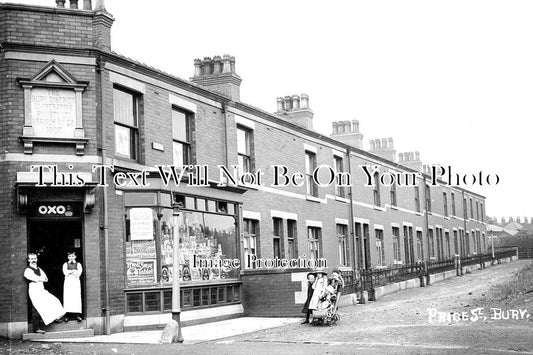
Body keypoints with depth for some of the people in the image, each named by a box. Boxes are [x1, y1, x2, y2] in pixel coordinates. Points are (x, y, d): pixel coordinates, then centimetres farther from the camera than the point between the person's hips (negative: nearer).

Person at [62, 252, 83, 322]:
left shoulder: (78, 264, 11)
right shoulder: (65, 264, 12)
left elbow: (78, 273, -4)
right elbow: (65, 273, -4)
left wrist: (70, 272, -9)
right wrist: (74, 271, -8)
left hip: (76, 282, 0)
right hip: (68, 282, 0)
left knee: (77, 298, -6)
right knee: (67, 298, -6)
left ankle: (77, 315, -6)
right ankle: (68, 315, -5)